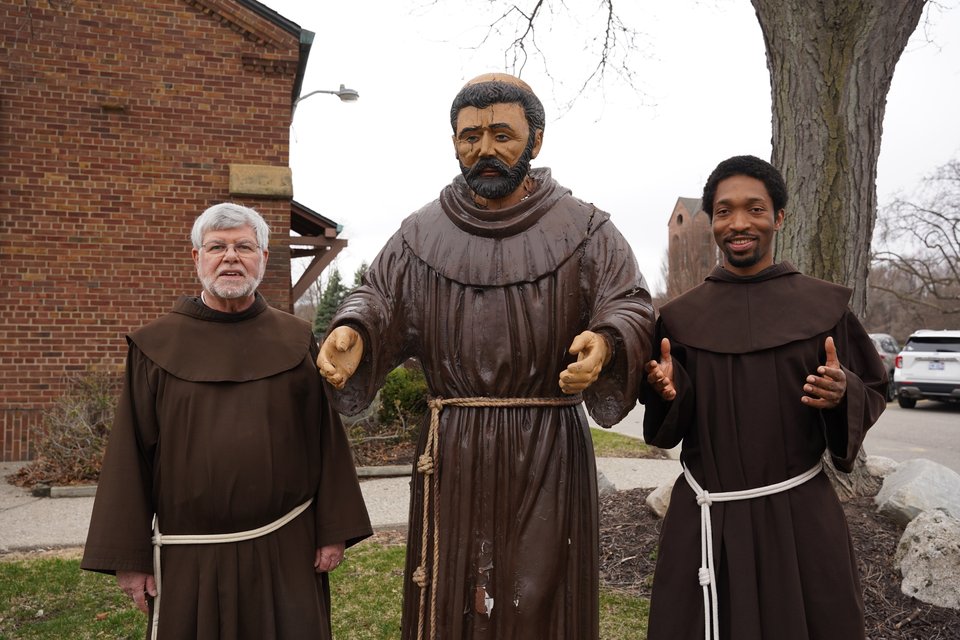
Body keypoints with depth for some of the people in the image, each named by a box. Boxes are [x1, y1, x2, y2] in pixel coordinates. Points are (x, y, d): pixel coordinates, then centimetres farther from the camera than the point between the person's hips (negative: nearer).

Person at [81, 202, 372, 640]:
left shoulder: (295, 341, 2)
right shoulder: (157, 347, -1)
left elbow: (326, 439, 1)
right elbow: (131, 453, 0)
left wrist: (334, 531, -1)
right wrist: (129, 557, -2)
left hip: (286, 550, 1)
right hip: (188, 559, 0)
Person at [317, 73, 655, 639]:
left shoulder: (585, 230, 2)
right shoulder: (422, 235, 8)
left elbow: (631, 306, -5)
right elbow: (378, 301, 5)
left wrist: (605, 342, -28)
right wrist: (352, 333, -19)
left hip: (549, 453, -1)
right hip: (452, 453, 2)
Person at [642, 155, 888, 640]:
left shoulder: (825, 306, 0)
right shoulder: (680, 316, 2)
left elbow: (872, 393, 5)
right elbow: (667, 428, 5)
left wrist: (843, 394, -16)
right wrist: (668, 391, -15)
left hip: (800, 516, 0)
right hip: (706, 519, 1)